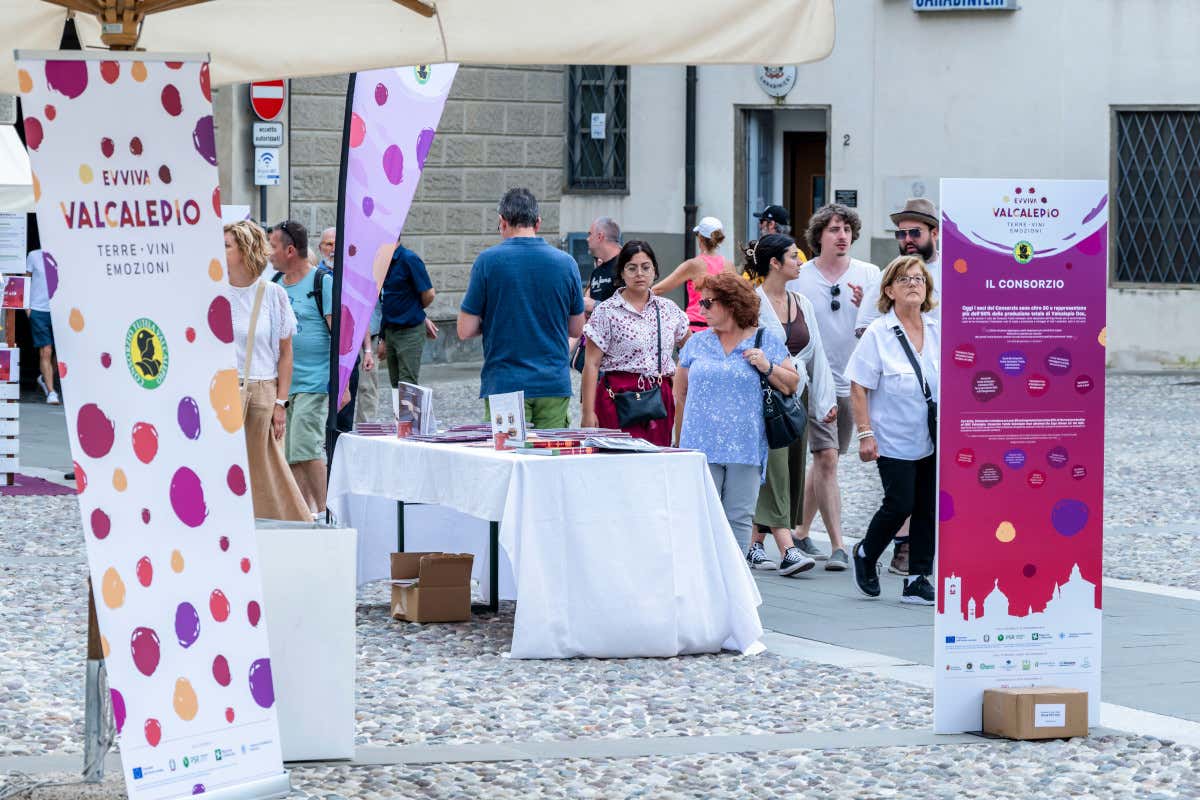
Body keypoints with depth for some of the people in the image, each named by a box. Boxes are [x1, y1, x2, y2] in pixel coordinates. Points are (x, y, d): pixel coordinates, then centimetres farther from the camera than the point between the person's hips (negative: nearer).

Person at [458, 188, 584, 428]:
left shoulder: (488, 261, -5)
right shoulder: (566, 263, 3)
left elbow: (465, 331, -3)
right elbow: (576, 328, 12)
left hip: (505, 385, -2)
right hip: (554, 385, 2)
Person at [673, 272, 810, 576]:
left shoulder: (767, 342, 5)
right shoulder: (698, 342, 11)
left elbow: (792, 384, 7)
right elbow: (680, 391, 16)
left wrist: (768, 367, -11)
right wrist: (680, 440, 12)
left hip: (745, 446, -1)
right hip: (701, 445, 2)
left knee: (739, 518, 1)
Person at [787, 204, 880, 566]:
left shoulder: (869, 275, 4)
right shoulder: (798, 278, -1)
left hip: (852, 382, 3)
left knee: (825, 460, 12)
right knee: (826, 457, -13)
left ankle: (801, 532, 28)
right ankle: (838, 545, -14)